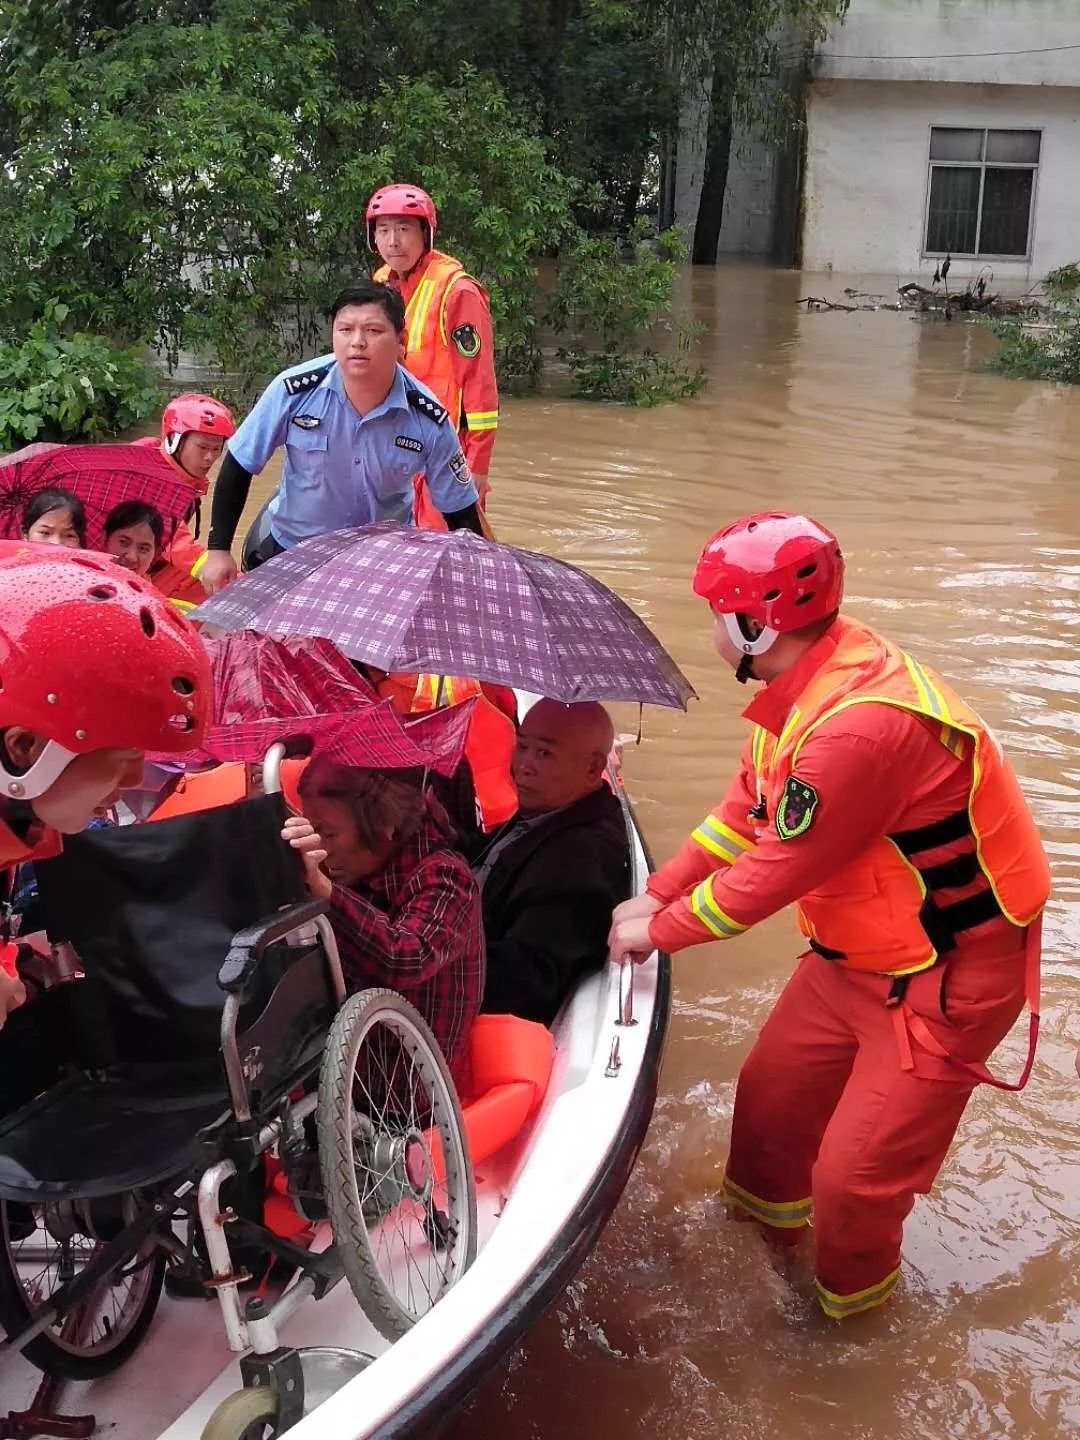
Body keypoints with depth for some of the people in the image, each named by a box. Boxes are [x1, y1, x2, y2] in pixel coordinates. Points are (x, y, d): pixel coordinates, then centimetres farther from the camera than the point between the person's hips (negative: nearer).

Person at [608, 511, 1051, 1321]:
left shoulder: (860, 726, -35)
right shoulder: (802, 683, -5)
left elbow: (770, 875, -25)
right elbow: (745, 811, 8)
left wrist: (658, 931, -11)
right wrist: (656, 895, 4)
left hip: (947, 974, -9)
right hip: (855, 951, 9)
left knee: (857, 1170, 1)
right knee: (773, 1088, 20)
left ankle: (849, 1302, 30)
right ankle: (765, 1215, 47)